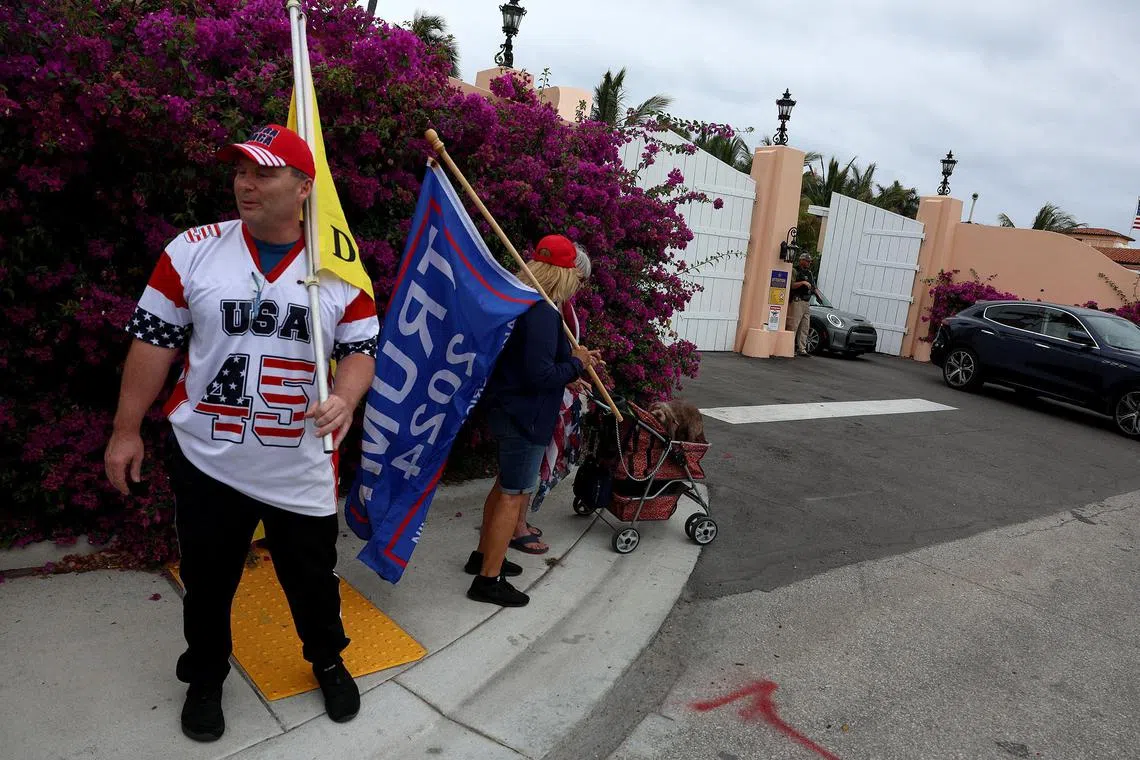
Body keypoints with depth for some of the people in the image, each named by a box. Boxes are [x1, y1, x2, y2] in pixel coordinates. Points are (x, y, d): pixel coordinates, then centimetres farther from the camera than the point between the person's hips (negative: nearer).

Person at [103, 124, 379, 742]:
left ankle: (327, 661, 44)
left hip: (301, 472, 0)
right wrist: (126, 430, 3)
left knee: (312, 578, 15)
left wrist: (345, 399, -19)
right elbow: (154, 341, 1)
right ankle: (205, 677, 45)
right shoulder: (193, 250, -5)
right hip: (206, 463, 1)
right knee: (207, 581, 17)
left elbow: (360, 348, 2)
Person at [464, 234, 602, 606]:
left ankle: (483, 556, 36)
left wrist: (576, 359, 9)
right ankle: (489, 580, 9)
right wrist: (576, 364, -12)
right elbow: (541, 375, -28)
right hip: (524, 416, -10)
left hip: (510, 410, 10)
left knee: (505, 485, 22)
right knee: (515, 494, 0)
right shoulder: (543, 313, -24)